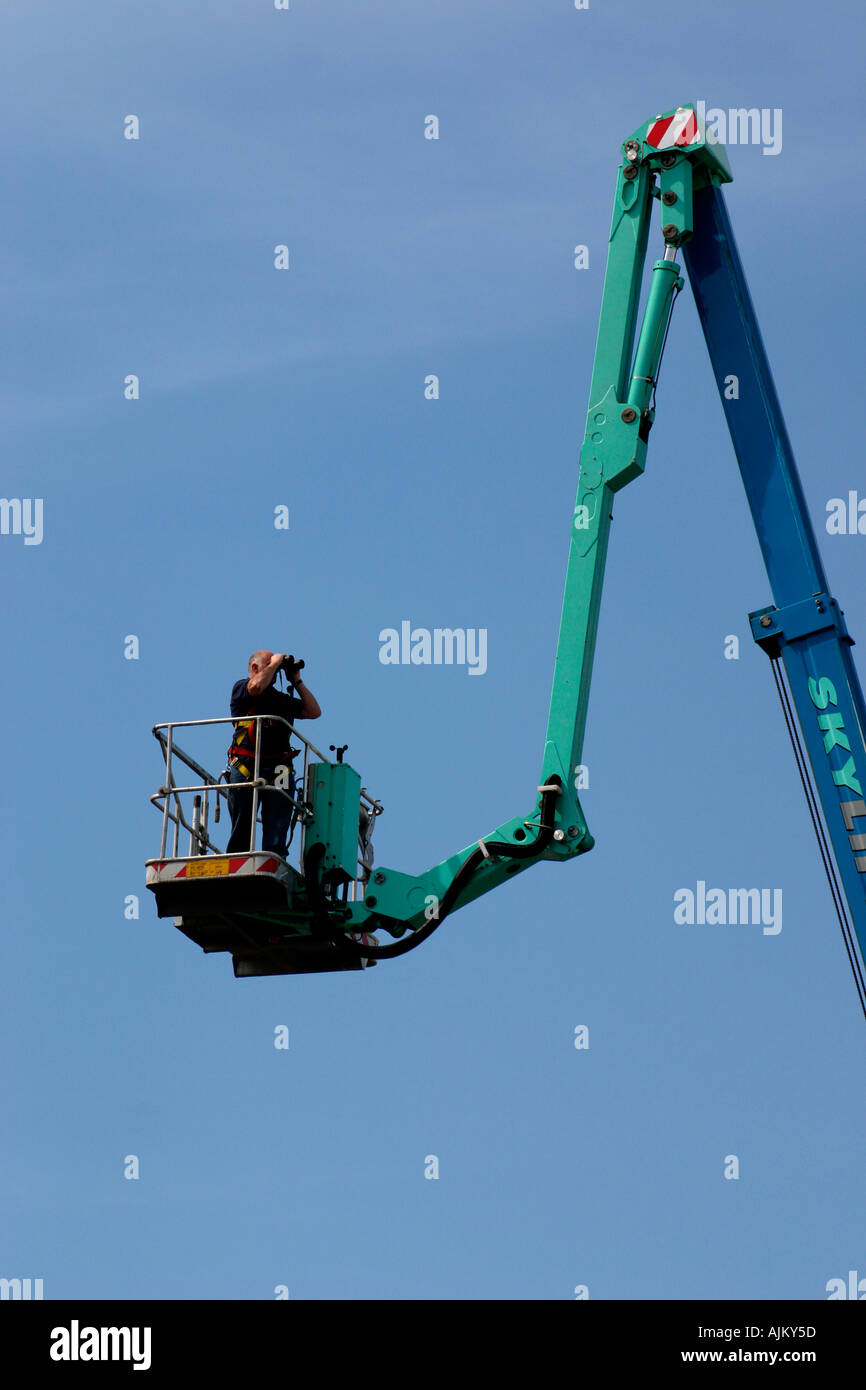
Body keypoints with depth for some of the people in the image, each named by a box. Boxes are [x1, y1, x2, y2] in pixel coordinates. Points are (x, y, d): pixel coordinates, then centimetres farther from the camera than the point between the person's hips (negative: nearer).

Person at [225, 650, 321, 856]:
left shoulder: (282, 699, 26)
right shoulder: (240, 688, 11)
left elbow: (314, 712, 20)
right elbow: (256, 687, -12)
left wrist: (296, 681, 19)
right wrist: (275, 662, 3)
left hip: (278, 770, 4)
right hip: (245, 768, -4)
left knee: (276, 837, -6)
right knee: (241, 831, -2)